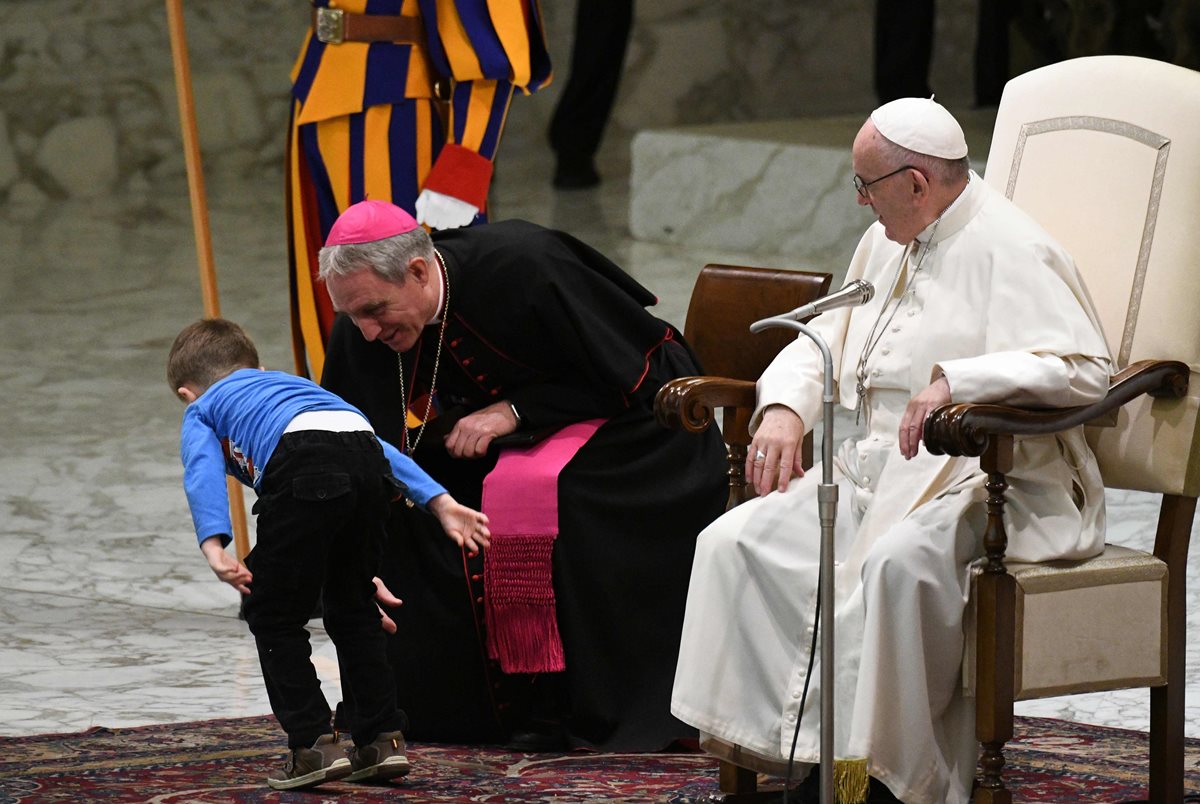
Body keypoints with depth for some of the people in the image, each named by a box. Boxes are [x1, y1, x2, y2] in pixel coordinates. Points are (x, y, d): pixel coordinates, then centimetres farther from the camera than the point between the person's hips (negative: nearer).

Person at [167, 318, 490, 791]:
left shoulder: (201, 412, 30)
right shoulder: (291, 384, 45)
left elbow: (203, 472, 6)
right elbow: (384, 449, 33)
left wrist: (213, 547, -8)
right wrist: (439, 502, 24)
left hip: (304, 467, -6)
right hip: (369, 457, 6)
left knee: (274, 619, 9)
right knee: (352, 611, 23)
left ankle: (314, 745, 4)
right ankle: (384, 741, 22)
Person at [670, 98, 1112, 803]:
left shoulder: (1010, 253, -10)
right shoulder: (886, 244, 19)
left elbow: (1087, 368, -22)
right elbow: (824, 341, 29)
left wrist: (957, 381, -32)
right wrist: (784, 409, 7)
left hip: (983, 481, -9)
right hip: (875, 469, 9)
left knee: (896, 561, -39)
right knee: (736, 543, -12)